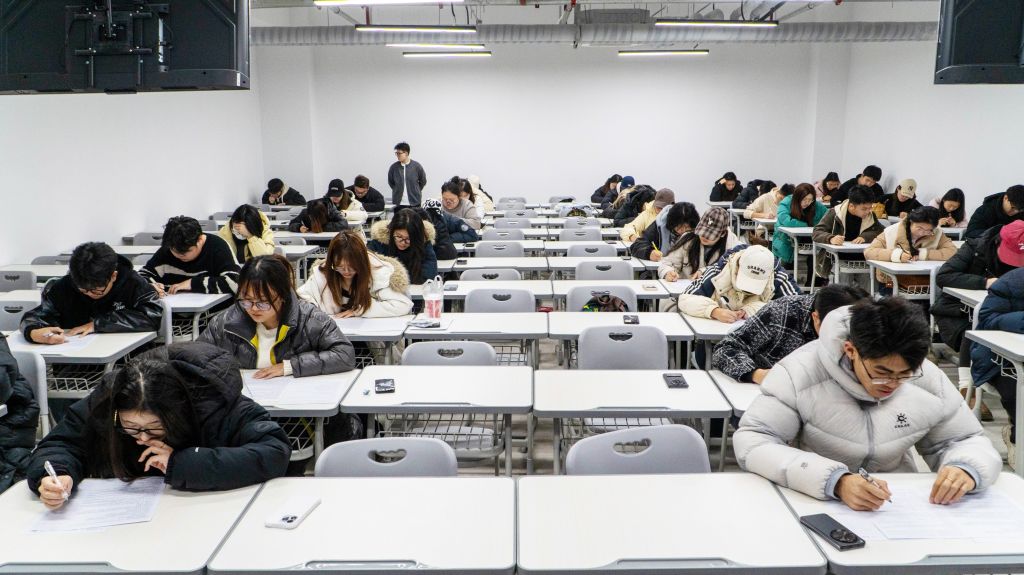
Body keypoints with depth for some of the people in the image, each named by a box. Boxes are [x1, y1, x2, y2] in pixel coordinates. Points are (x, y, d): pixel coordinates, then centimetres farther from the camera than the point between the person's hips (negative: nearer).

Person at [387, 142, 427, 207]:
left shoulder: (416, 166, -5)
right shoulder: (394, 167, -2)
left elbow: (423, 181, 7)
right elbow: (390, 182, 14)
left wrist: (415, 191, 8)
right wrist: (397, 191, 9)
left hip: (414, 203, -1)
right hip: (399, 203, 1)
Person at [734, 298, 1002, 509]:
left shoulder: (928, 379, -7)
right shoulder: (801, 371, -20)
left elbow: (969, 441, 6)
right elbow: (751, 443, -25)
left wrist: (964, 470, -18)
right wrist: (835, 481, -37)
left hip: (897, 504, 4)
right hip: (813, 503, -4)